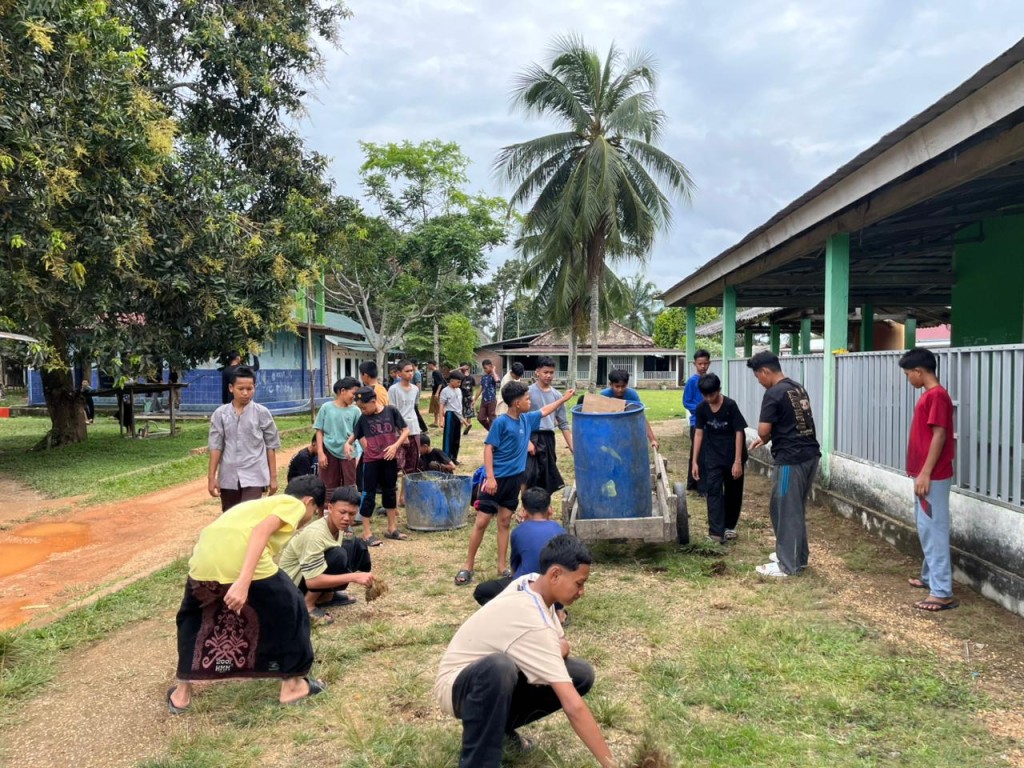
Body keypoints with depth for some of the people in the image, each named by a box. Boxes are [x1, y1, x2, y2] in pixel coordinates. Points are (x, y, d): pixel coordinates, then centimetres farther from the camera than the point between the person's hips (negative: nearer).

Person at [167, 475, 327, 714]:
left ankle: (182, 692, 37)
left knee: (192, 617, 36)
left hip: (203, 562, 7)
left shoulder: (264, 503, 37)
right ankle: (293, 684, 28)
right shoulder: (294, 504, 15)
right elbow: (261, 531, -8)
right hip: (244, 564, -7)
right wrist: (243, 582, -18)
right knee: (290, 611, 17)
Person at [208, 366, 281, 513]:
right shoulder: (220, 414, 1)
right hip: (228, 477, 3)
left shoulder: (262, 413, -3)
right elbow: (216, 446, 3)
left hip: (254, 476, -3)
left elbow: (271, 446, 1)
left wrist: (273, 477, 1)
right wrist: (211, 477, 0)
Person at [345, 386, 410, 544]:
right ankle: (367, 533, 7)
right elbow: (355, 435, 8)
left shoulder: (391, 411, -4)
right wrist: (347, 443, -13)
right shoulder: (363, 418, -1)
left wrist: (395, 445, -13)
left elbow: (405, 430, -1)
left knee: (390, 492, 14)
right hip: (371, 461, -1)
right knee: (368, 494, 0)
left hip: (390, 459, 1)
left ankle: (392, 528, 28)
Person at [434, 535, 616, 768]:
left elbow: (562, 645, 3)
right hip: (458, 684, -9)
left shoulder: (531, 583, -9)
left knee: (582, 674, -7)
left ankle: (500, 726, 10)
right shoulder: (532, 623, -33)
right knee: (499, 668, -43)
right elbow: (573, 706, -35)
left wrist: (558, 651, -21)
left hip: (499, 680, 9)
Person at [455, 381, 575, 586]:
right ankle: (468, 566, 6)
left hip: (515, 479, 6)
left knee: (505, 522, 11)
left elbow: (544, 411, 26)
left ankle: (501, 567, 17)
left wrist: (564, 398, 32)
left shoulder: (527, 419, 7)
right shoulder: (501, 422, -14)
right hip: (497, 479, -6)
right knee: (482, 522, -3)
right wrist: (490, 477, -21)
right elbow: (488, 448, -15)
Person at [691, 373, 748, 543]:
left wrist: (738, 461, -18)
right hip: (712, 455, 2)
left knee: (733, 491, 10)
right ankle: (716, 532, -13)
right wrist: (695, 461, -4)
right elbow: (699, 433, -1)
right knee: (713, 490, -9)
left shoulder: (730, 405, -17)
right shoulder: (702, 408, -7)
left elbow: (739, 433, -15)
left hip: (732, 454, -2)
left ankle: (729, 526, 29)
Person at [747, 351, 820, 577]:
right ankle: (798, 556, 30)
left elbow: (763, 430, -16)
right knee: (795, 509, 20)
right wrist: (766, 438, 23)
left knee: (785, 511, 1)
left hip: (791, 459, -9)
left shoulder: (774, 394, -14)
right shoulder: (798, 388, 15)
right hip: (810, 455, 9)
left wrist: (765, 438, 6)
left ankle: (787, 565, 8)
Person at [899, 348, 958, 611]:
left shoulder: (937, 395, -16)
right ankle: (930, 577, 30)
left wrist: (925, 474, -22)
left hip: (933, 477, -10)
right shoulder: (929, 395, 14)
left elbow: (939, 436, -21)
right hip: (925, 474, 10)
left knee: (933, 530, -8)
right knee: (926, 528, 18)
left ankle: (943, 593, -4)